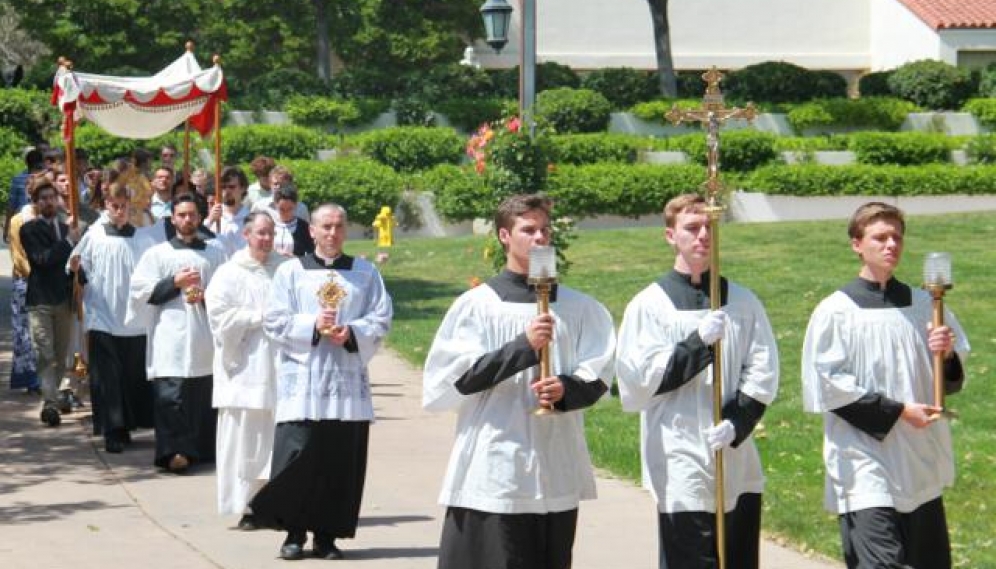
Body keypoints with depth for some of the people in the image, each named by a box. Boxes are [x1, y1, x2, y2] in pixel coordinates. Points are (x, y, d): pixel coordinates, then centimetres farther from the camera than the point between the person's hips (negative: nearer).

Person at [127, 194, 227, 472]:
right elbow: (141, 291, 2)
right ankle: (173, 450, -15)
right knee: (172, 396, -12)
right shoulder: (157, 254, 10)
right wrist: (175, 283, -8)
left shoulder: (215, 254, 14)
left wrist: (206, 296, -8)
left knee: (205, 394, 3)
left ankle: (203, 448, 12)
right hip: (171, 337, -2)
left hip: (205, 336, 2)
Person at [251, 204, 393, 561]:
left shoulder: (365, 273, 11)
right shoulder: (290, 272, 6)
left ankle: (327, 536, 9)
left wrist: (350, 333, -13)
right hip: (302, 380, -1)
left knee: (342, 461, 0)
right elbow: (274, 321, 0)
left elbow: (381, 320, 4)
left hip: (348, 383, 2)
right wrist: (313, 326, -13)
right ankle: (294, 532, 5)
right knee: (297, 459, -7)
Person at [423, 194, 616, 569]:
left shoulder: (577, 307, 9)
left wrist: (567, 390, -14)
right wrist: (523, 346, -16)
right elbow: (454, 378, -7)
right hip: (493, 471, -3)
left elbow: (598, 377, 8)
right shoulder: (477, 305, 0)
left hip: (557, 471, 3)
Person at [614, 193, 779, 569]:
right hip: (681, 464, -4)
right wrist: (699, 343, -15)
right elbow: (636, 382, -7)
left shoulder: (742, 302, 9)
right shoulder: (649, 305, 0)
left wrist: (736, 422, -12)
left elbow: (763, 374, 5)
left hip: (739, 463, 4)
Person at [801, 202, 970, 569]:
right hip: (866, 466, -6)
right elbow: (828, 386, -10)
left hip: (922, 463, 6)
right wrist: (896, 411, -13)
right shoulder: (836, 312, -5)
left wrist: (948, 354, -6)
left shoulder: (923, 305, 9)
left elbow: (951, 381, 16)